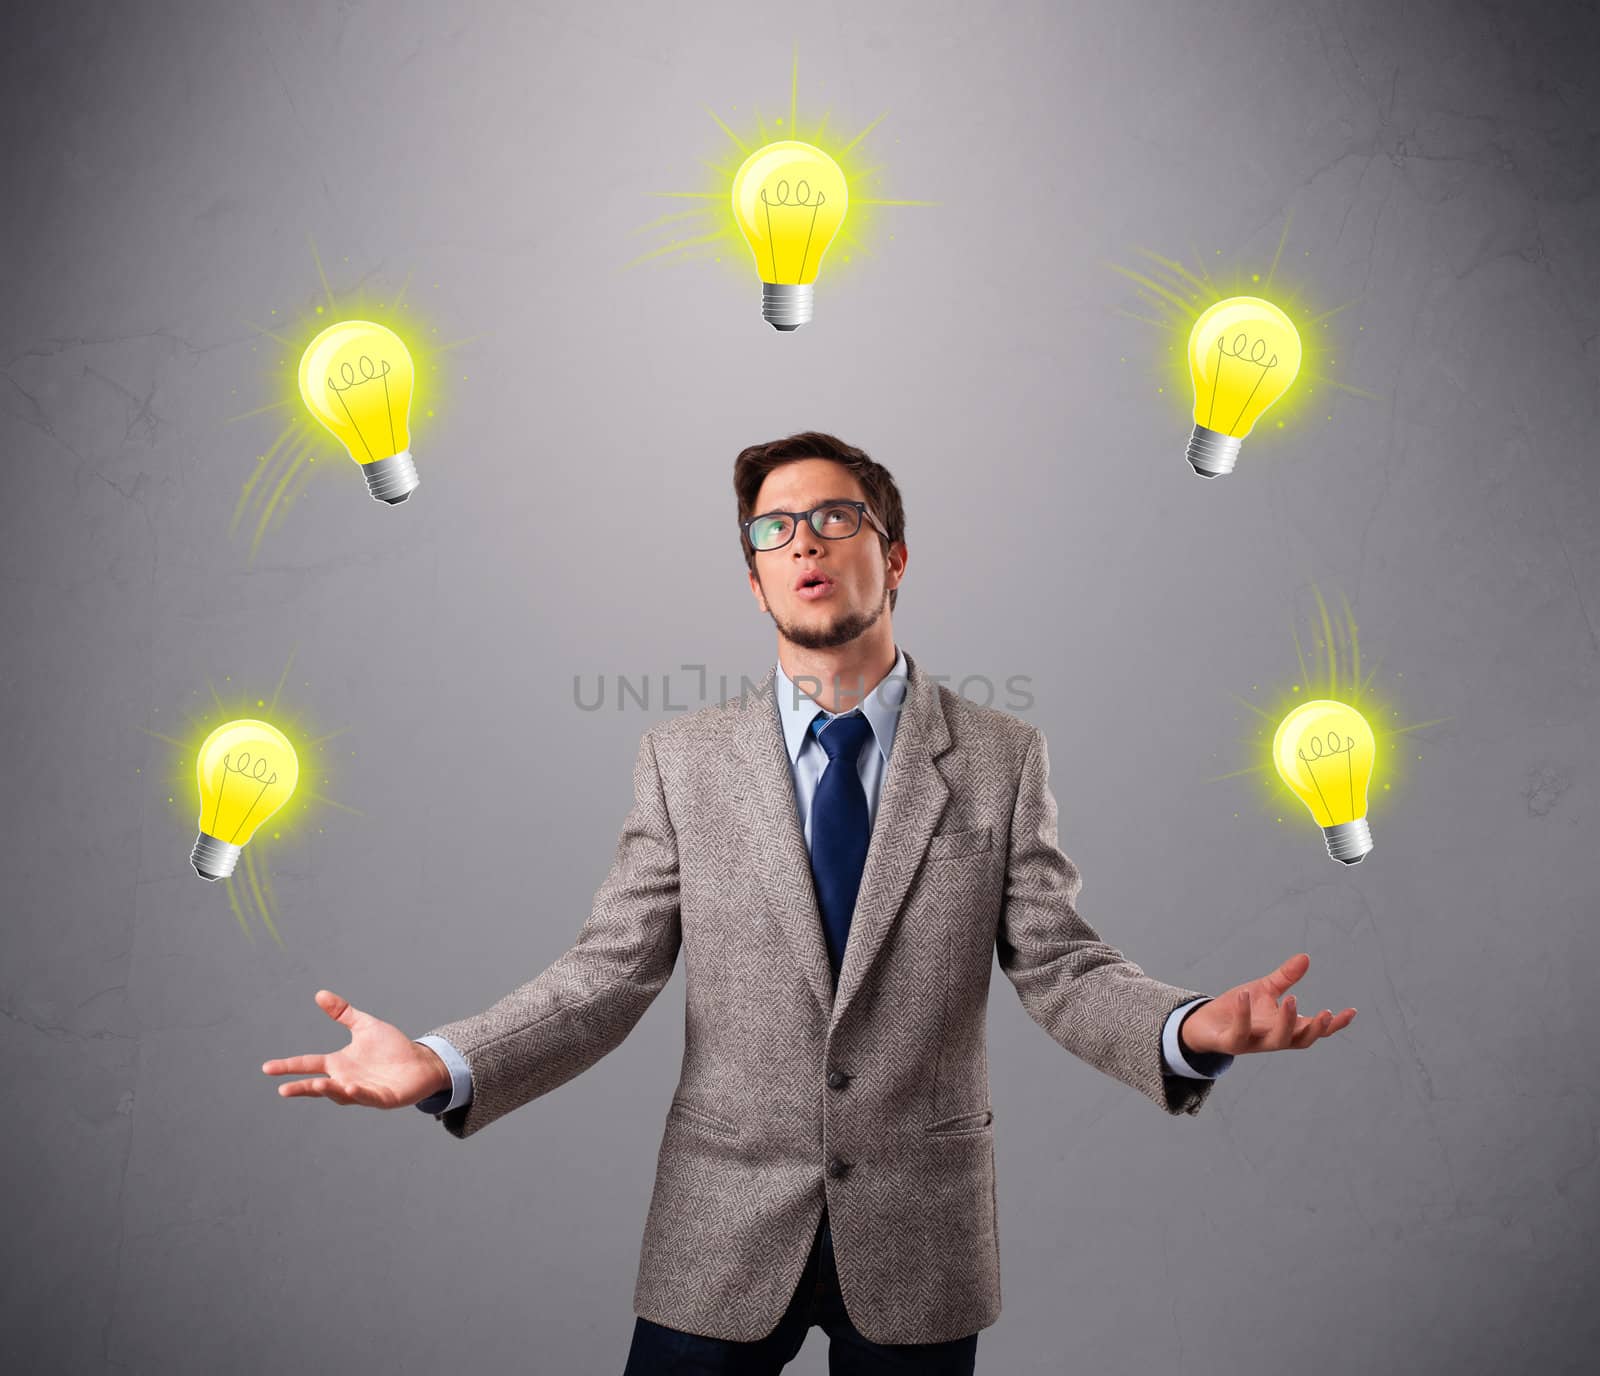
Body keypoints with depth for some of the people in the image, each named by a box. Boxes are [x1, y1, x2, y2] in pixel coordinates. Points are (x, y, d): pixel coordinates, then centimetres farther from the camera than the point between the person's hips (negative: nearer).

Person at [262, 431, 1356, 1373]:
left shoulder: (1001, 758, -1)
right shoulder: (683, 759, 0)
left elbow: (1061, 968, -4)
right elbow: (609, 973, -3)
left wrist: (1190, 1031, -24)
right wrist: (445, 1066, -17)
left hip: (919, 1242, 0)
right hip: (720, 1239, 0)